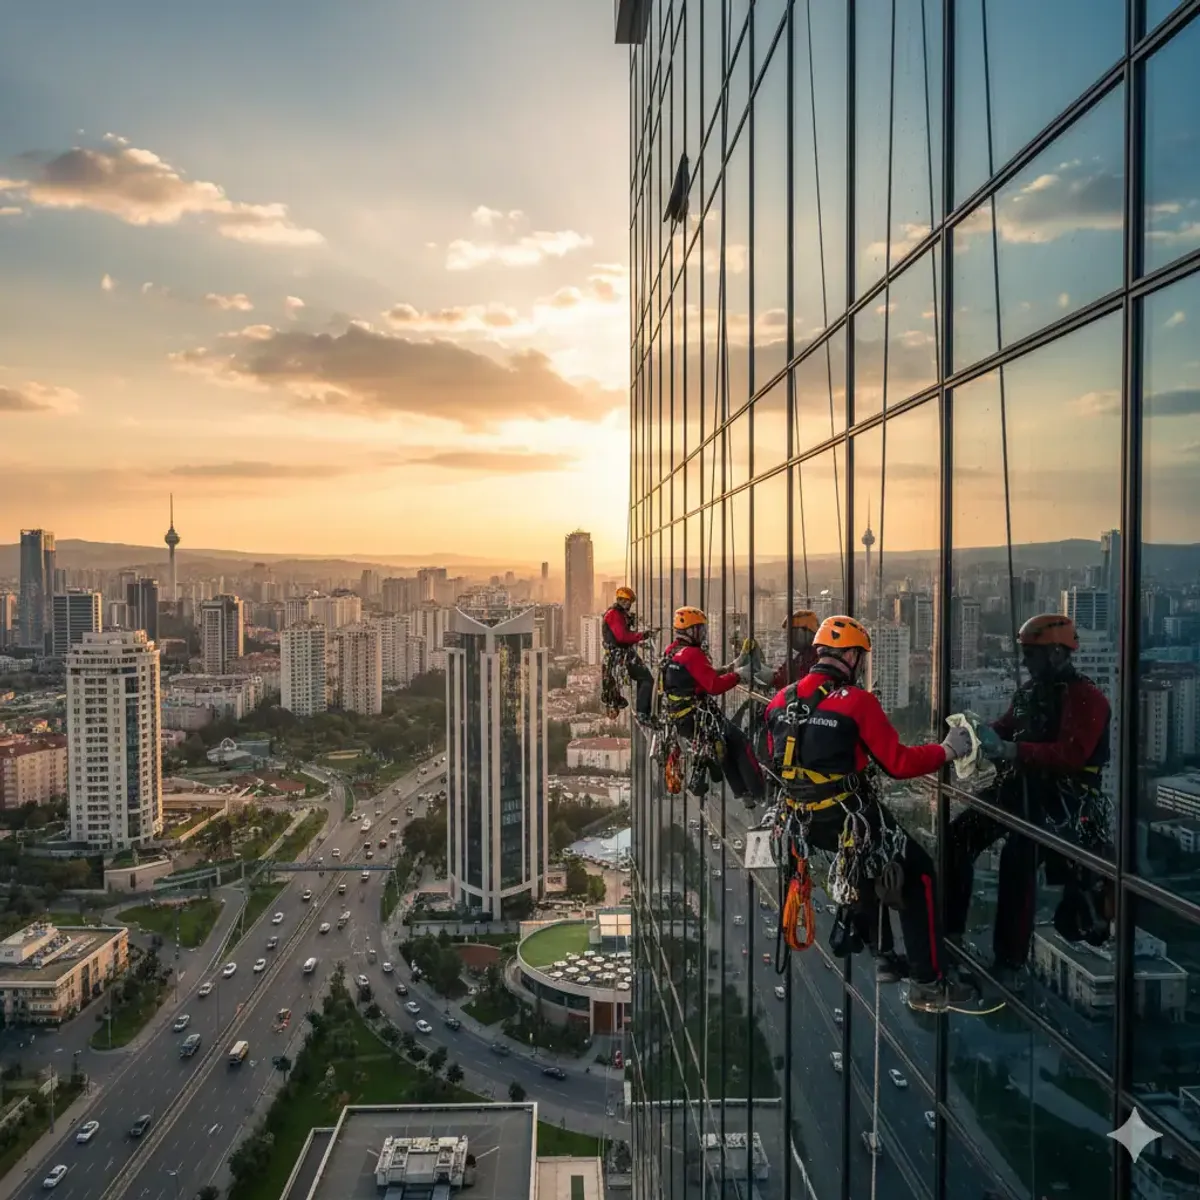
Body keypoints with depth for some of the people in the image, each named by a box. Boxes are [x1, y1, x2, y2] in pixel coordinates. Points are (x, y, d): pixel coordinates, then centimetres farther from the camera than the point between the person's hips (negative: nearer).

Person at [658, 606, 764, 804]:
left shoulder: (670, 652, 10)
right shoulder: (693, 654, -18)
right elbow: (714, 686, -24)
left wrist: (720, 672, 13)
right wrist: (738, 676, -13)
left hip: (678, 718, 9)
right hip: (697, 717, -9)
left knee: (725, 745, 19)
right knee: (739, 743, -4)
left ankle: (743, 793, 20)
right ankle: (759, 793, -5)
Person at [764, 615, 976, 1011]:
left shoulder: (781, 700, 2)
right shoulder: (858, 701, -16)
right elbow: (899, 763, -13)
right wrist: (948, 749, 1)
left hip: (804, 820, 7)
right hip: (846, 820, -7)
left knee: (868, 860, 32)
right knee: (918, 872, 12)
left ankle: (882, 954, 38)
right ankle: (927, 984, 12)